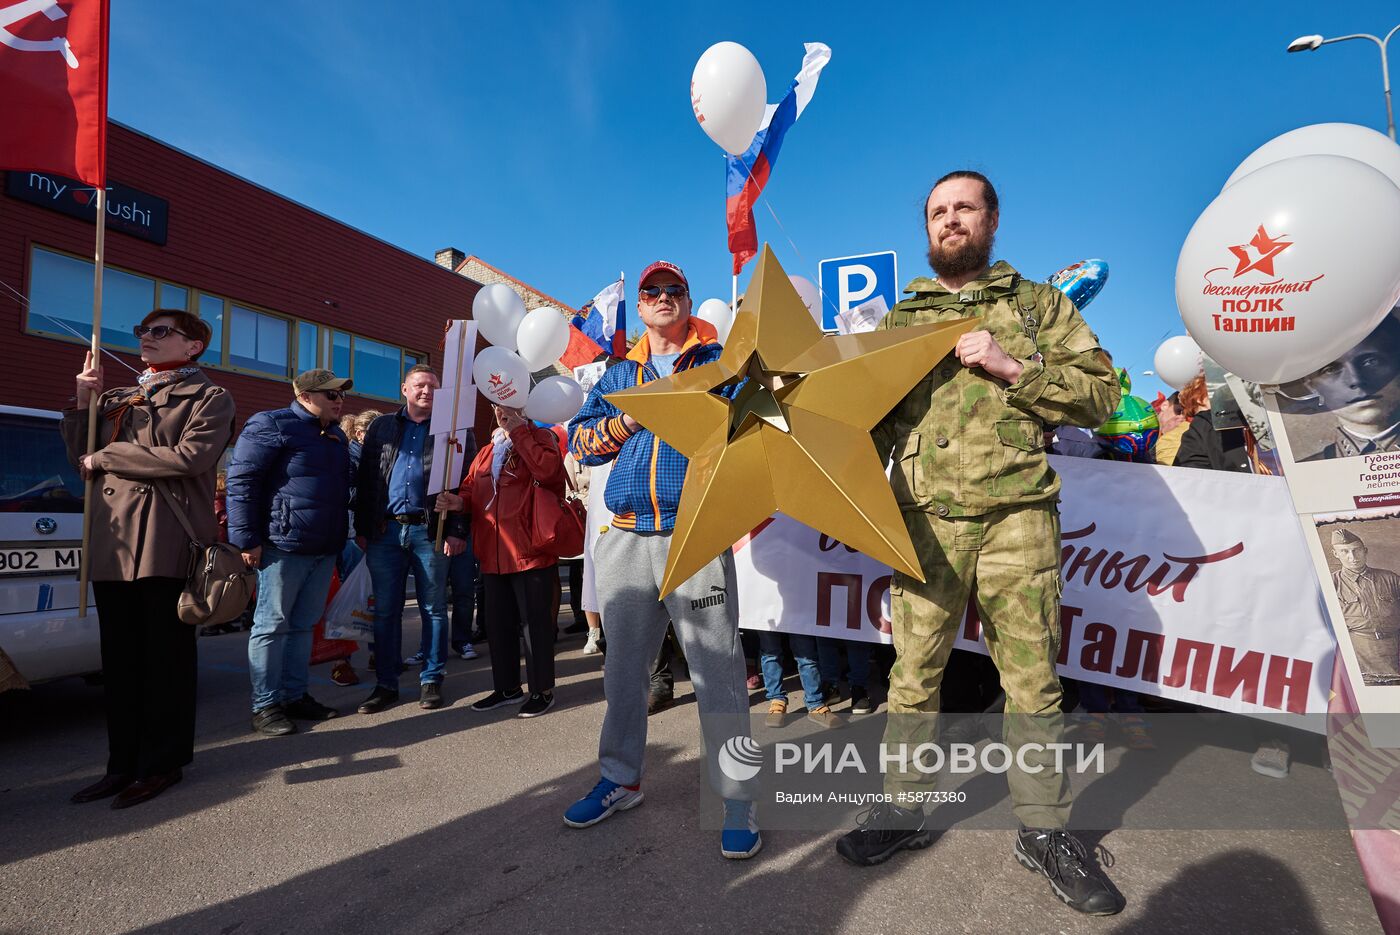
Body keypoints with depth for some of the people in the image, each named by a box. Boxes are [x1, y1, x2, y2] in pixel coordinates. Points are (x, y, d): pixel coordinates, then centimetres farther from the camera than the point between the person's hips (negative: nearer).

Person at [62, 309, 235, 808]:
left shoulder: (210, 397, 1)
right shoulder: (117, 398, 22)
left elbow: (189, 456, -15)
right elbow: (80, 457, 17)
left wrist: (104, 458, -5)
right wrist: (84, 401, 6)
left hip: (168, 544, -6)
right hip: (112, 541, 6)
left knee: (166, 658, 2)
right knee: (119, 660, 10)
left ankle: (161, 764, 13)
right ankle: (124, 763, 21)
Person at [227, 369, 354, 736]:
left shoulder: (337, 437, 17)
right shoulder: (272, 425, -7)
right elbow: (241, 480, -12)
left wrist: (341, 536, 19)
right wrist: (248, 539, -16)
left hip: (325, 548, 8)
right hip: (284, 544, -8)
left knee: (304, 624, 13)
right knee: (272, 624, 1)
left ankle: (295, 695, 23)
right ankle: (264, 705, 10)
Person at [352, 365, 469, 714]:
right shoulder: (381, 427, 15)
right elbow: (364, 480, 13)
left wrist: (457, 531, -10)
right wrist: (362, 528, 5)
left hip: (430, 531, -3)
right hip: (384, 530, 3)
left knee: (434, 609, 5)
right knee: (385, 610, 8)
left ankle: (431, 681, 17)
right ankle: (386, 684, 19)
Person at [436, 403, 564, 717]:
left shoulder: (539, 438, -3)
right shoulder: (487, 452, 18)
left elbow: (548, 471, -23)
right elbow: (471, 488, 20)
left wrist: (517, 430, -19)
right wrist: (459, 501, -3)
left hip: (531, 552, -7)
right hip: (493, 555, 7)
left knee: (535, 623, 2)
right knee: (498, 623, 16)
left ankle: (542, 690, 17)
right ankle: (507, 688, 32)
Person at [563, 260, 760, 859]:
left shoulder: (720, 362, 9)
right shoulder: (617, 375, 19)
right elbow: (579, 441, 12)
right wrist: (630, 419, -4)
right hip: (625, 539, 4)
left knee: (718, 670, -3)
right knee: (623, 667, 14)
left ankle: (736, 800, 13)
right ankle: (620, 779, 32)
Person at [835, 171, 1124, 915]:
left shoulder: (1038, 304, 13)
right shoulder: (898, 320, 16)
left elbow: (1102, 392, 4)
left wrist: (1011, 367, -9)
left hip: (1016, 517, 0)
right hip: (925, 518, 1)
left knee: (1032, 677, 5)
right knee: (914, 673, 5)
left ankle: (1044, 830, 23)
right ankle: (903, 808, 23)